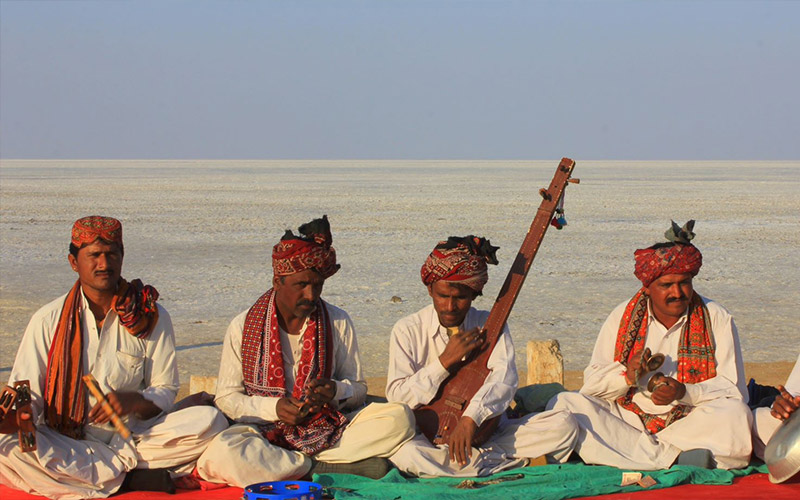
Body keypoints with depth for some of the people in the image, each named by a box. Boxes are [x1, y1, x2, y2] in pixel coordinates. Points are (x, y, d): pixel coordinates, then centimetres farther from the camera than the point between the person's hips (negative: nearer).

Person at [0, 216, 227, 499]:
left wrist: (133, 401, -15)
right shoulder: (49, 320, 5)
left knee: (210, 420, -22)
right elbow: (27, 394, 3)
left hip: (132, 436, 0)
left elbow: (165, 391, 7)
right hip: (63, 442, 0)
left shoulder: (152, 318, 6)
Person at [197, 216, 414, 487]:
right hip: (266, 433, -2)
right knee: (221, 454, -37)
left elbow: (358, 388, 12)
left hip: (328, 430, 2)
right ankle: (327, 468, -27)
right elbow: (227, 398, 1)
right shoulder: (243, 327, 0)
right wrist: (274, 408, -17)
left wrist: (336, 391, -13)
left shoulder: (337, 322, 7)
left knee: (399, 418, -20)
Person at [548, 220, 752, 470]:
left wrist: (684, 392, -19)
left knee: (736, 417, -32)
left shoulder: (717, 320, 5)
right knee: (565, 405, -23)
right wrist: (627, 375, -16)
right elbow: (592, 383, 6)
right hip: (625, 419, 2)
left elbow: (734, 390, -2)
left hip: (691, 424, -2)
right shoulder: (623, 317, 9)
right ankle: (673, 457, -33)